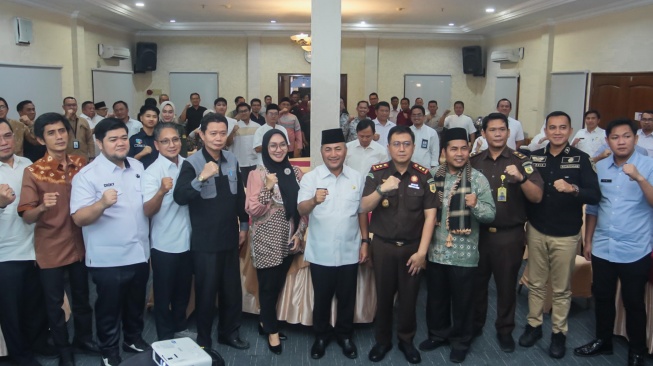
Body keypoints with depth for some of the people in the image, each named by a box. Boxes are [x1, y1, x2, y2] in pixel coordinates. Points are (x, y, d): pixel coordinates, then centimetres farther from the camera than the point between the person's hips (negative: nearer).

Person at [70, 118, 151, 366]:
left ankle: (134, 339, 44)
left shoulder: (138, 167, 5)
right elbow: (79, 219, -20)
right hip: (108, 259, -5)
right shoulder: (87, 175, -13)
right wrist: (102, 203, -36)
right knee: (109, 309, 13)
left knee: (136, 305, 22)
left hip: (139, 253, 5)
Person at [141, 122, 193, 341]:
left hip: (187, 240, 5)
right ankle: (165, 336, 28)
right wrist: (161, 191, -43)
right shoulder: (152, 172, -16)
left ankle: (180, 327, 40)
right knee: (164, 293, 11)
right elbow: (147, 211, -27)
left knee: (183, 290, 20)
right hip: (164, 244, -5)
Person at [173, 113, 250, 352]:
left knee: (232, 288, 15)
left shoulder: (232, 160, 4)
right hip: (205, 241, -5)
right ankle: (203, 339, 26)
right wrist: (201, 178, -38)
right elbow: (179, 198, -25)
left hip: (230, 237, 5)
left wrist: (244, 224, 16)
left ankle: (229, 332, 34)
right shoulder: (192, 163, -13)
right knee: (206, 291, 7)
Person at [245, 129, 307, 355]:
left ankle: (265, 322, 33)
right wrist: (267, 188, -25)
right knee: (268, 286, 3)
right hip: (266, 240, -4)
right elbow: (252, 211, -13)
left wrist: (299, 233, 1)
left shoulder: (295, 172, 5)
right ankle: (272, 331, 21)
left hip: (288, 239, 4)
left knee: (279, 284, 12)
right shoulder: (258, 174, -8)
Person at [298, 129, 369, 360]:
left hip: (349, 252, 2)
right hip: (320, 253, -2)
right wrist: (314, 200, -40)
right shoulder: (310, 178, -8)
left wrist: (365, 241, 5)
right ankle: (321, 336, 33)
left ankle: (345, 335, 35)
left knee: (347, 298, 15)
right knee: (321, 298, 13)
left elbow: (362, 212, 8)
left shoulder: (357, 178, 1)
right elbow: (301, 210, -20)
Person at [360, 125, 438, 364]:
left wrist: (422, 251, -10)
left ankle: (406, 340, 31)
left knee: (409, 296, 11)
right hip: (383, 246, 0)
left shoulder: (423, 175, -4)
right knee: (383, 295, 12)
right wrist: (381, 189, -27)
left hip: (412, 246, 0)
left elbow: (430, 215, -5)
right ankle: (382, 340, 30)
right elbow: (364, 208, -8)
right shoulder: (377, 172, -4)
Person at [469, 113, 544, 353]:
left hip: (509, 235, -2)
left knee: (506, 284, 11)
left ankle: (505, 330, 28)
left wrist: (520, 178, -28)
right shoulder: (474, 161, 2)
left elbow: (537, 197, -11)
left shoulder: (521, 161, -5)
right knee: (476, 281, 14)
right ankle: (475, 324, 33)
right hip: (478, 232, 2)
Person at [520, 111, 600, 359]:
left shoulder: (581, 159, -7)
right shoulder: (534, 157, 1)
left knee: (562, 288, 10)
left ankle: (559, 333, 25)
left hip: (566, 235, -2)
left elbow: (595, 196, -14)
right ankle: (533, 325, 29)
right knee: (535, 283, 13)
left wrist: (573, 189, -33)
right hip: (536, 231, 2)